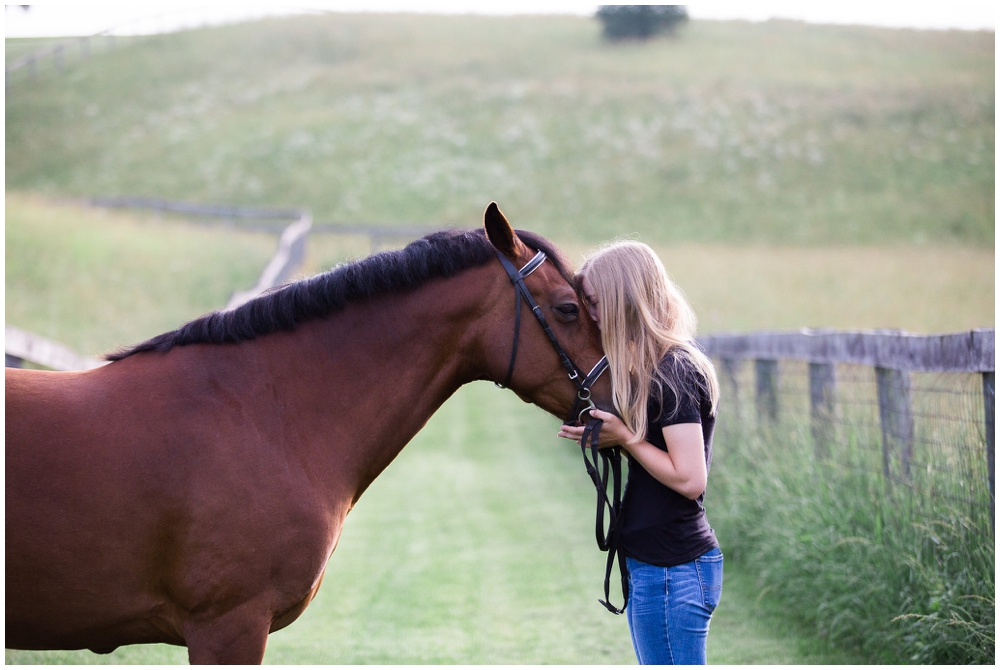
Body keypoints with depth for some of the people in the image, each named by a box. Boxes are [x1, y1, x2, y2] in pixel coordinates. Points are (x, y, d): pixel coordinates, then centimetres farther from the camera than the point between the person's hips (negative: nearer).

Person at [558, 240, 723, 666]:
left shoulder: (673, 374, -17)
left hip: (670, 570, -10)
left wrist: (625, 438, -14)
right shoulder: (664, 366, 13)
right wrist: (607, 435, 3)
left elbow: (689, 479, -22)